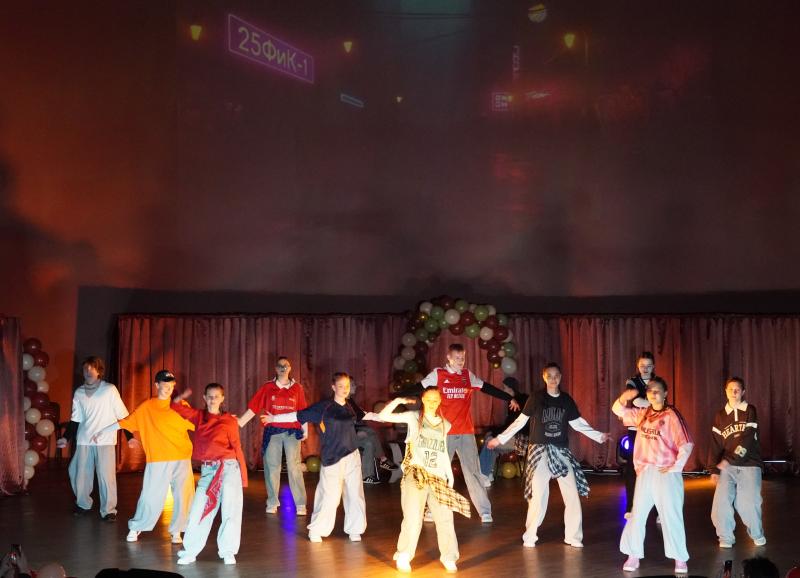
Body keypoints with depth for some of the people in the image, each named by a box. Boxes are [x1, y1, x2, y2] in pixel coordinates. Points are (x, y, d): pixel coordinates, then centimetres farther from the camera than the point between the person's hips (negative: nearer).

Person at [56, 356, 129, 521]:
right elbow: (75, 419, 12)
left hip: (105, 441, -4)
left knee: (106, 475, -8)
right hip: (84, 441, 4)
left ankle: (108, 510, 4)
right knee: (80, 474, 9)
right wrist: (66, 438, 3)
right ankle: (83, 504, 31)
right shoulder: (79, 393, 6)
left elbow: (122, 415, -3)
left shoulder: (110, 390, -6)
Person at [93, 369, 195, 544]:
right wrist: (103, 431, 7)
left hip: (181, 459, 2)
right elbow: (124, 422, 7)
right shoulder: (146, 407, 5)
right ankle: (135, 528, 19)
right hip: (157, 460, -1)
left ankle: (176, 531, 13)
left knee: (183, 495, -2)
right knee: (151, 496, 0)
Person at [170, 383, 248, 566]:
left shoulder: (230, 421, 4)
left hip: (228, 468, -3)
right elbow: (176, 406, 22)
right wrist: (182, 396, 2)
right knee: (198, 511, 3)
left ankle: (228, 552, 8)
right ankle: (190, 551, 13)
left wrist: (243, 475, 1)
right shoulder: (198, 416, 12)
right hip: (207, 471, 3)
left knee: (231, 511, -2)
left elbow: (237, 448, 4)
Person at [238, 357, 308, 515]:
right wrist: (238, 424, -5)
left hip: (292, 431, -1)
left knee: (294, 467, -5)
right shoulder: (267, 387, 5)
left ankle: (300, 505, -2)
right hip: (272, 431, 1)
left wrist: (305, 430, 0)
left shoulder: (297, 388, 6)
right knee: (271, 466, 5)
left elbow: (302, 411, 7)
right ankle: (272, 503, 16)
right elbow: (253, 408, 2)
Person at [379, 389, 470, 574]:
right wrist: (399, 400, -10)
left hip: (438, 477, 3)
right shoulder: (414, 417, 4)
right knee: (413, 518, -9)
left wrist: (450, 474, 17)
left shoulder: (445, 425, 15)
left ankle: (449, 557, 12)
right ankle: (403, 556, 7)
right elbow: (383, 416, -2)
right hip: (415, 474, -3)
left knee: (445, 518, -1)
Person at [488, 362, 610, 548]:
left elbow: (578, 423, 14)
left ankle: (573, 536, 10)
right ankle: (530, 536, 9)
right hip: (540, 451, -3)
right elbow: (520, 421, 1)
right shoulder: (536, 398, -2)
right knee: (539, 495, -4)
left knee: (573, 495, -2)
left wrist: (598, 436, 10)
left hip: (561, 451, 3)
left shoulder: (567, 400, 5)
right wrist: (500, 438, -1)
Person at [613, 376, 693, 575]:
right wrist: (625, 397, -3)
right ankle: (634, 556, 16)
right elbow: (618, 410, 17)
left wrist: (676, 467, -14)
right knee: (637, 515, 8)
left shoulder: (671, 415, -10)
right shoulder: (642, 414, 8)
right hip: (645, 472, 6)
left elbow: (686, 445, -14)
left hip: (666, 473, -6)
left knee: (670, 516, -3)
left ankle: (680, 559, 5)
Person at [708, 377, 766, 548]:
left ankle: (757, 535, 19)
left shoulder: (750, 411, 0)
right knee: (721, 502, -11)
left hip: (749, 465, -3)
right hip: (727, 466, 3)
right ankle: (725, 538, 5)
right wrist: (714, 469, 1)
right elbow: (716, 444, 8)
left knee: (748, 503, -7)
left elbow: (747, 440, -11)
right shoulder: (720, 416, 10)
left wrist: (728, 460, -17)